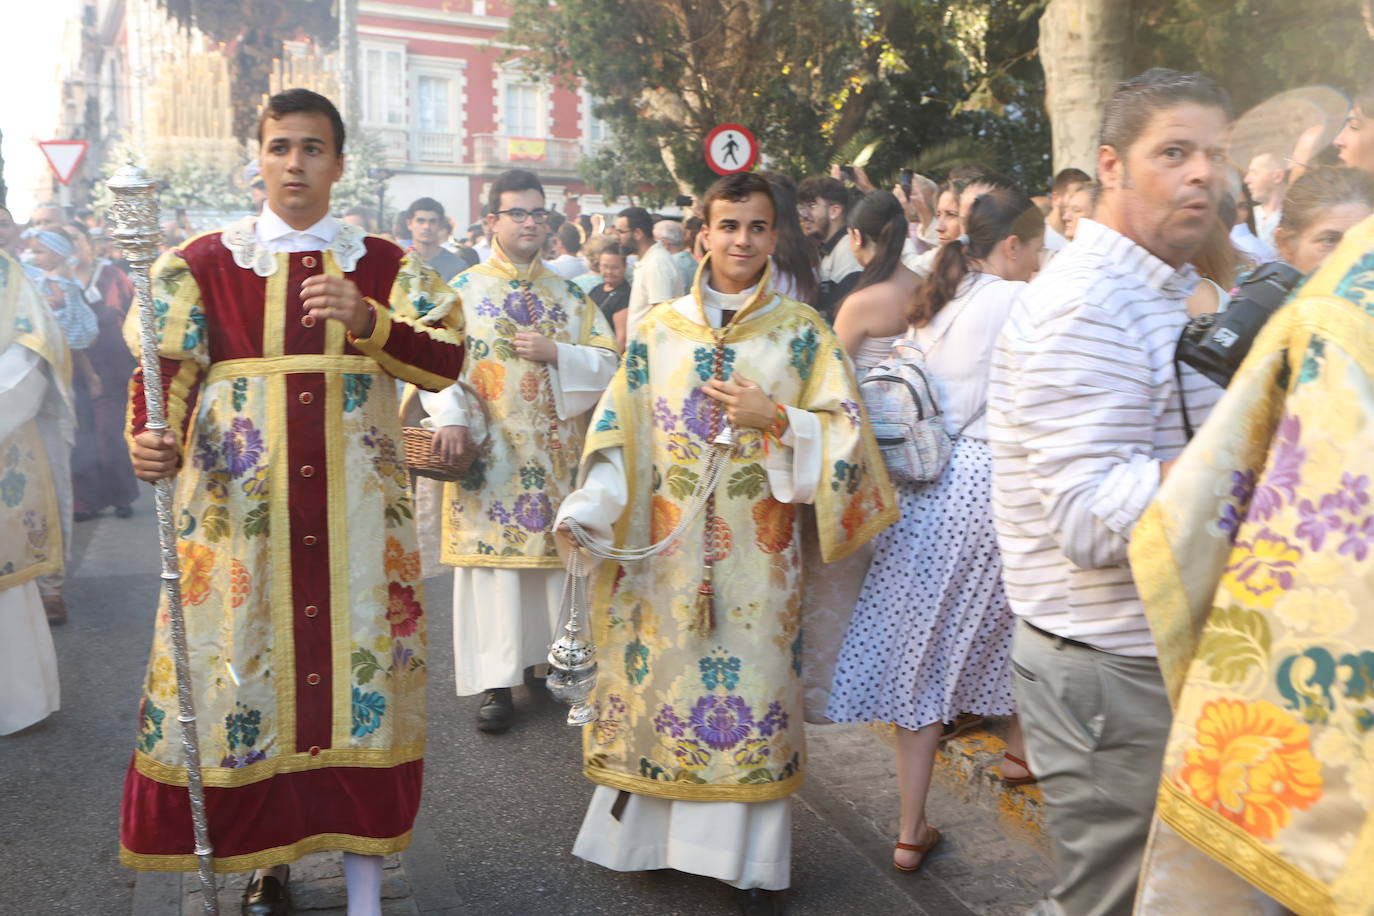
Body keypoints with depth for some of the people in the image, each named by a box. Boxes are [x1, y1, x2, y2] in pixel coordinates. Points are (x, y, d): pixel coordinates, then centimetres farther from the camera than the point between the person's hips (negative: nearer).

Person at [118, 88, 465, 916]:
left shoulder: (387, 266, 8)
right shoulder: (203, 264, 6)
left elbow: (446, 359, -3)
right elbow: (166, 369, -1)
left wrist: (366, 320, -18)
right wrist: (153, 439, -20)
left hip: (357, 511, 0)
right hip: (239, 507, 0)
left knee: (360, 666, 1)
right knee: (245, 664, 4)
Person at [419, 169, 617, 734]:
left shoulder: (569, 295, 13)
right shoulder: (463, 291, 5)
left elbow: (607, 363, 7)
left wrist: (555, 353, -10)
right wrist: (449, 418, -23)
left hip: (557, 458, 3)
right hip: (488, 456, -2)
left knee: (557, 560, 7)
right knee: (493, 565, -1)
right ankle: (496, 680, 6)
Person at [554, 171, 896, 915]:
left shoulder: (802, 331, 4)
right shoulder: (659, 329, 7)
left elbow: (844, 432, 0)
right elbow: (619, 434, 2)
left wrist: (775, 420, -15)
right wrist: (588, 508, -12)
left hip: (758, 552, -1)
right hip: (667, 547, 2)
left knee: (752, 683, 3)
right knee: (660, 679, 7)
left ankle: (753, 855, 17)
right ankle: (649, 831, 25)